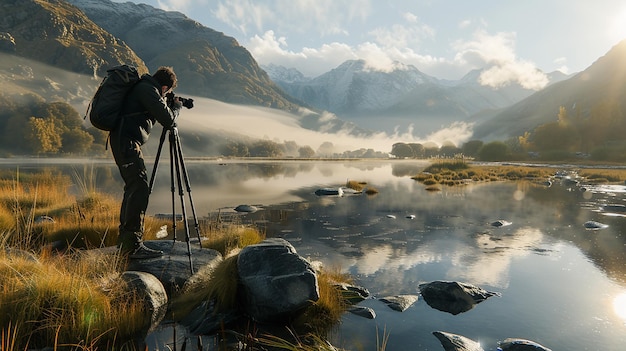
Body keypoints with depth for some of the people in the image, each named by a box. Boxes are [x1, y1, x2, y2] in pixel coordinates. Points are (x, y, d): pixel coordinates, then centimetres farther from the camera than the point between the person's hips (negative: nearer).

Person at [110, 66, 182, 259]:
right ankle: (133, 245, -19)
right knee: (140, 188, -16)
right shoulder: (148, 89, -10)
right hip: (127, 142, -11)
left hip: (122, 142, 11)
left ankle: (124, 241, 23)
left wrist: (166, 105, 24)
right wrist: (176, 106, 4)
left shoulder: (144, 87, 20)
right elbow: (167, 119, -14)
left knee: (133, 188, 15)